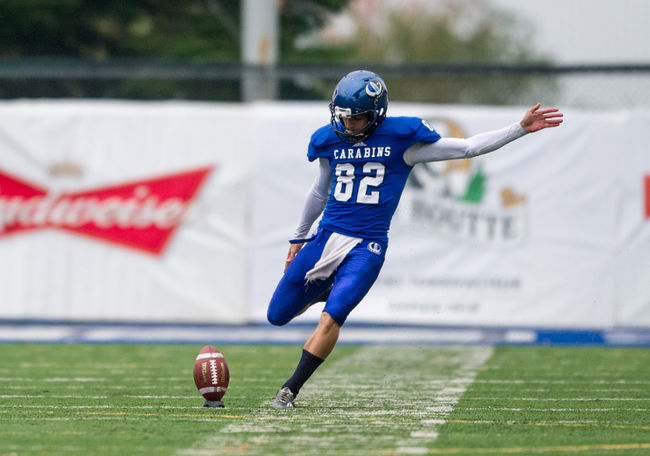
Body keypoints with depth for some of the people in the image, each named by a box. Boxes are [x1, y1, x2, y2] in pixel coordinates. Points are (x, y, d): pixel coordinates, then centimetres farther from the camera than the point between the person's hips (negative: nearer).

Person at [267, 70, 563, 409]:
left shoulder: (400, 139, -6)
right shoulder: (331, 140, 5)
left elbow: (467, 148, -4)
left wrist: (521, 128, -11)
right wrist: (298, 238, 29)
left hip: (366, 247, -4)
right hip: (326, 237, 4)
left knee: (330, 319, -21)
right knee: (277, 316, 9)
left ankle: (290, 390, -9)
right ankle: (324, 289, 40)